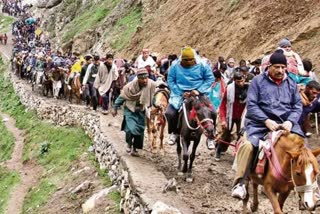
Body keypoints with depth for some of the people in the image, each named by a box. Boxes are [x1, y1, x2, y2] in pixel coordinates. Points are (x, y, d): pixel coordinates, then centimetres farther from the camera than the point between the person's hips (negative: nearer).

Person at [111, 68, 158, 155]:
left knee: (140, 130, 6)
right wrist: (115, 108, -1)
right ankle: (129, 143, 14)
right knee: (131, 128, -17)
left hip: (141, 111, 3)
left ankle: (134, 149, 27)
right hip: (130, 110, -3)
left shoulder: (152, 85, -21)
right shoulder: (130, 86, -22)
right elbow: (121, 97, -7)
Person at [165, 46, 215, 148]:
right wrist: (181, 93, -14)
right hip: (180, 93, 1)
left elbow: (210, 79, -1)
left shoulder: (202, 66, -3)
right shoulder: (175, 67, -1)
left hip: (198, 94, -1)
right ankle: (174, 132, 11)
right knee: (170, 113, -18)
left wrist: (199, 90, -14)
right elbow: (170, 81, -1)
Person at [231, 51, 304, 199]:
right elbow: (251, 105, -5)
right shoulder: (258, 81, 1)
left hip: (286, 124, 4)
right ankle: (239, 183, -20)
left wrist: (290, 121, -9)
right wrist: (266, 121, -17)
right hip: (261, 123, -3)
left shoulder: (291, 83, 13)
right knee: (247, 145, -29)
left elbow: (298, 105, 11)